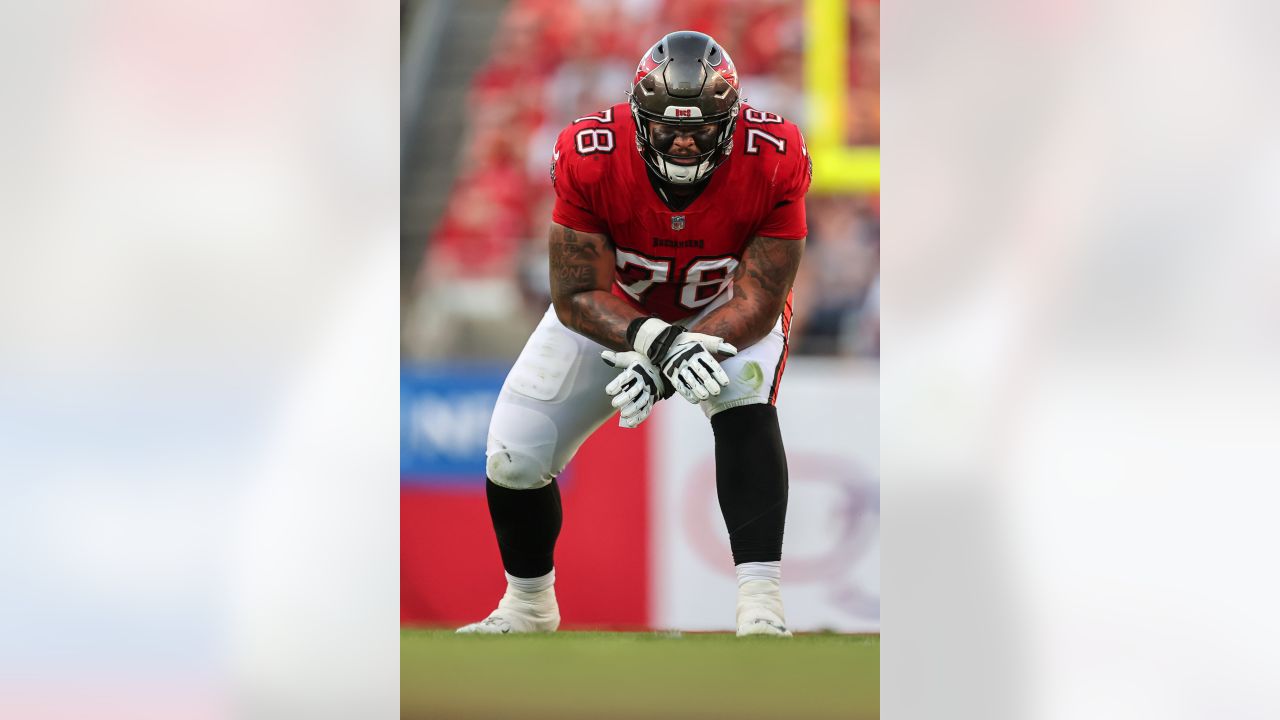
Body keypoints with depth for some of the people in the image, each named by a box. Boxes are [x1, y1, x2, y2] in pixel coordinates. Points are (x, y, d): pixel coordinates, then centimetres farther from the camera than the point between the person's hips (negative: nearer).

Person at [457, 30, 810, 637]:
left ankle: (761, 608, -36)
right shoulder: (590, 158, -31)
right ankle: (527, 607, 28)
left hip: (727, 308, -1)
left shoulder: (774, 162, -32)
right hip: (612, 308, 1)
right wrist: (656, 340, -44)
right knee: (514, 456, -3)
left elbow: (758, 296, -27)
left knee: (744, 402, -34)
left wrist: (671, 361, -41)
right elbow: (579, 296, -25)